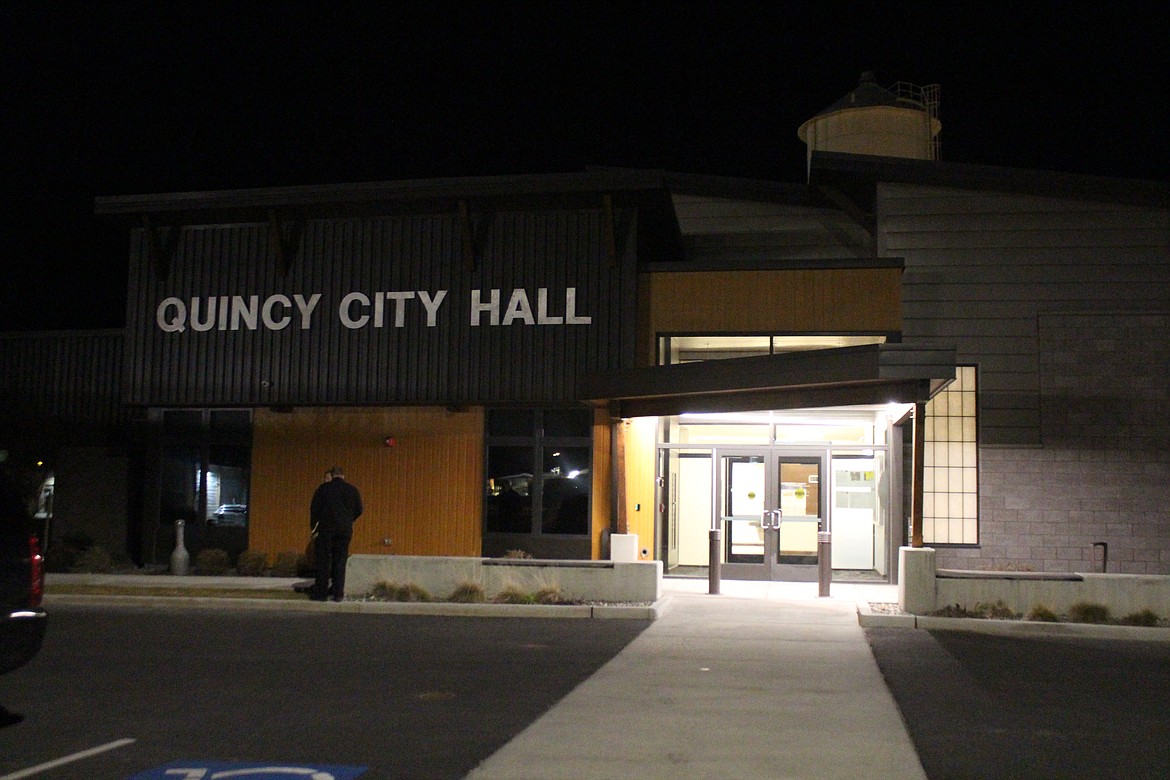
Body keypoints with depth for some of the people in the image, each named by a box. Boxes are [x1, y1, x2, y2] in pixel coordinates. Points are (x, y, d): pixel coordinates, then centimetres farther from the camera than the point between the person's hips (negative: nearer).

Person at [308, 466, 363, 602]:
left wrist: (314, 525, 12)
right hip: (345, 530, 2)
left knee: (323, 561, 4)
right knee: (340, 562, 7)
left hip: (326, 529, -2)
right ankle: (338, 593, 5)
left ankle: (321, 592, 4)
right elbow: (358, 510, 9)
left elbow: (314, 508, -1)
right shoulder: (353, 490, 4)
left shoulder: (323, 488, -2)